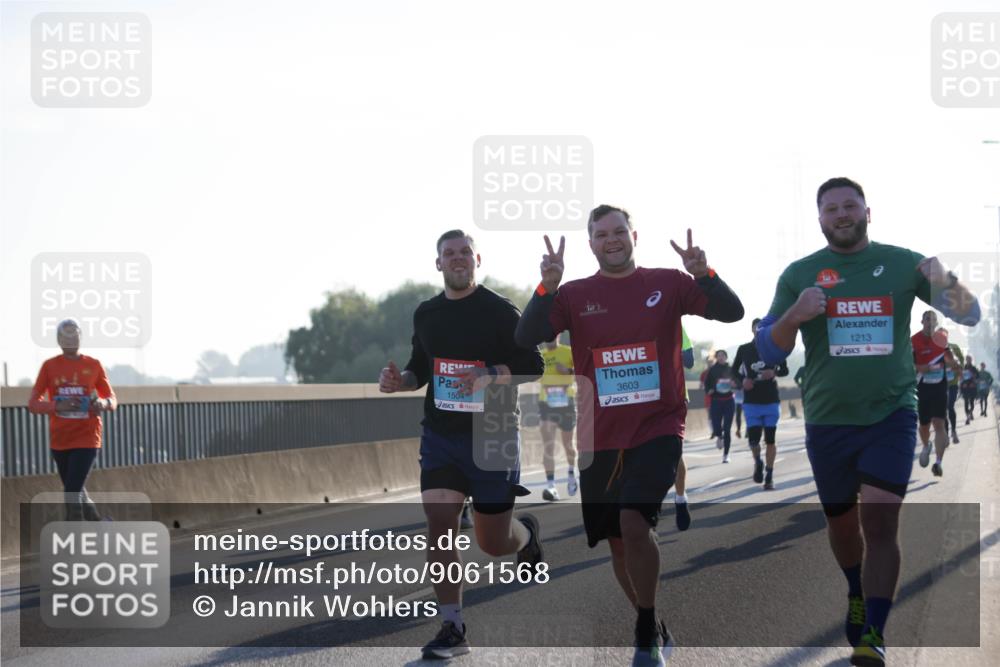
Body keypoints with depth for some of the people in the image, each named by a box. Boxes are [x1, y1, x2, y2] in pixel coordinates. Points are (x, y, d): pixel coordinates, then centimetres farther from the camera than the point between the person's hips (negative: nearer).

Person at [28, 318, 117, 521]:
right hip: (59, 440, 3)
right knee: (76, 491, 12)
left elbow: (112, 399, 8)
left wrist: (103, 404, -16)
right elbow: (33, 404, 1)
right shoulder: (49, 366, 3)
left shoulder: (93, 365, 1)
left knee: (72, 492, -14)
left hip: (87, 438, -3)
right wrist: (57, 406, -18)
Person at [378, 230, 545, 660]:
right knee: (439, 524, -13)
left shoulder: (500, 311, -6)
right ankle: (452, 628, -7)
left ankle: (527, 535, 41)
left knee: (493, 543, 4)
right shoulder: (426, 314, 9)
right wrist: (399, 380, 0)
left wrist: (490, 375, -24)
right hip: (440, 435, 4)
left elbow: (533, 366, -8)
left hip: (493, 437, -4)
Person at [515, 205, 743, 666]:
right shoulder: (575, 295, 2)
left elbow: (731, 313, -6)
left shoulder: (667, 284, 1)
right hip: (601, 438, 3)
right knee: (617, 542, 11)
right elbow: (526, 338, -10)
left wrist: (704, 275, -24)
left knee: (634, 523, -23)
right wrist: (547, 288, -25)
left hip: (658, 429, -3)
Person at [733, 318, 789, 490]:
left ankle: (769, 476, 13)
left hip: (772, 401, 0)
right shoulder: (744, 350, 1)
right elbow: (734, 371, 10)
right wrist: (742, 380, -10)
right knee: (753, 439, -9)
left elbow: (785, 370, 7)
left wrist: (774, 373, -14)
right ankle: (758, 462, 22)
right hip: (751, 402, 0)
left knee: (770, 440, 3)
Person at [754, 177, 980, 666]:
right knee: (841, 520, 16)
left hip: (892, 414, -2)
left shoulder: (902, 263, -1)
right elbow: (767, 351, 0)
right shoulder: (799, 274, 0)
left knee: (880, 523, -14)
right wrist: (794, 316, -21)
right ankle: (858, 596, 44)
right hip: (828, 421, 2)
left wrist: (946, 283, -23)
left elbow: (969, 316, -1)